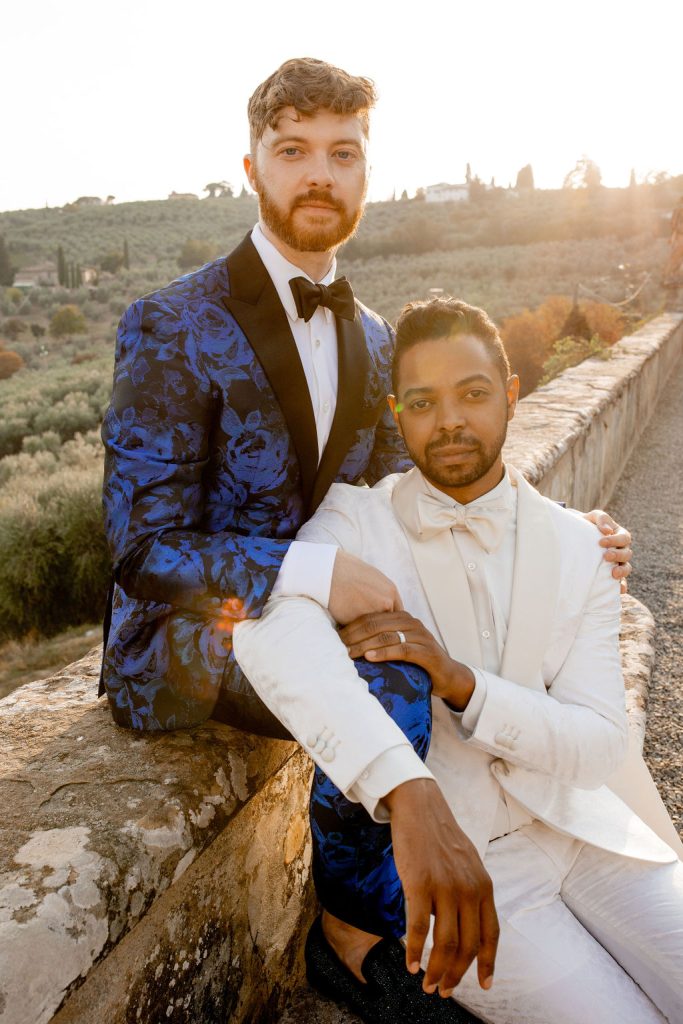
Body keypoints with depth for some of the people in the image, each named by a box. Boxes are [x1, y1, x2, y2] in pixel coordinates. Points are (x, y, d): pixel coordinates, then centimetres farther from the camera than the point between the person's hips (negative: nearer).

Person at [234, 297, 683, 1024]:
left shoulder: (576, 547, -3)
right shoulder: (355, 520, -13)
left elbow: (600, 745, -9)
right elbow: (273, 634, -36)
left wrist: (458, 680, -26)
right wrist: (411, 798, -50)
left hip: (577, 827, 4)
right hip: (457, 862, -4)